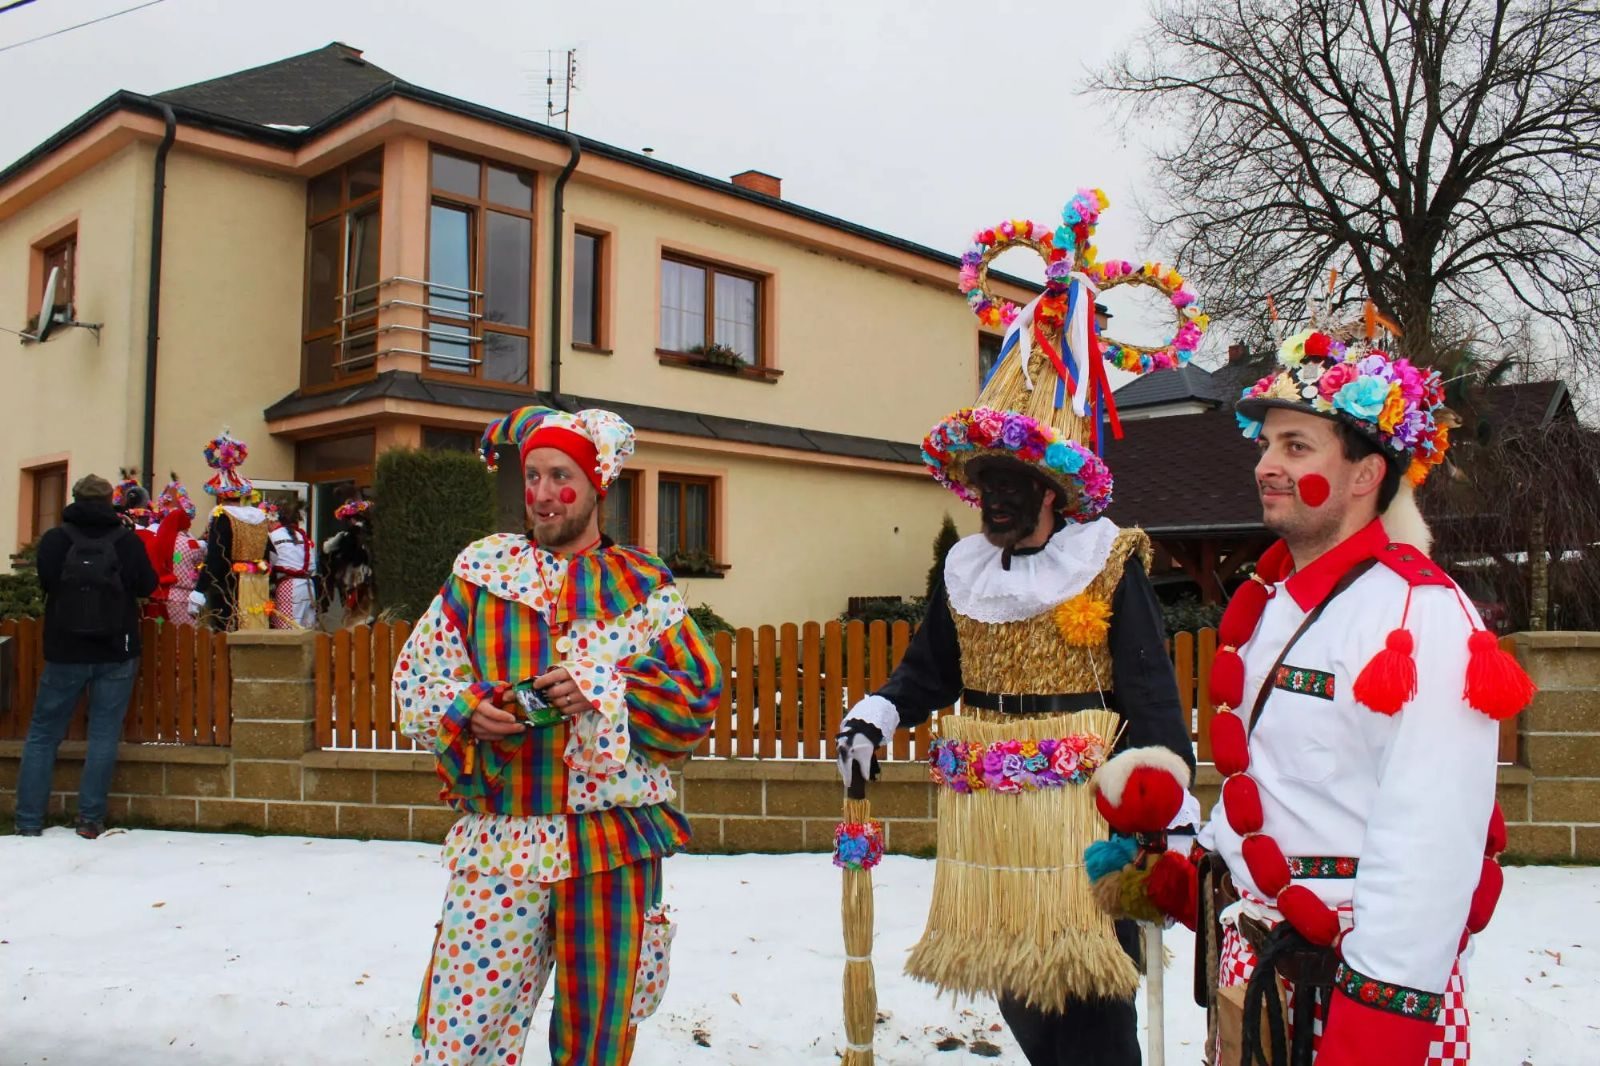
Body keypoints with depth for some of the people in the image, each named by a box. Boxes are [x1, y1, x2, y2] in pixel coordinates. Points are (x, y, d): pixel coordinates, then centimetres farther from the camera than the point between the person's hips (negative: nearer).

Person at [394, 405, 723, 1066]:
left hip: (614, 846, 0)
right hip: (499, 841, 0)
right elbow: (416, 678, 8)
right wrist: (467, 712, -12)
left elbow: (700, 694, 0)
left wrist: (603, 692, -13)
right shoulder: (479, 571, 9)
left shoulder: (643, 585, 6)